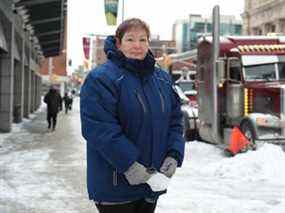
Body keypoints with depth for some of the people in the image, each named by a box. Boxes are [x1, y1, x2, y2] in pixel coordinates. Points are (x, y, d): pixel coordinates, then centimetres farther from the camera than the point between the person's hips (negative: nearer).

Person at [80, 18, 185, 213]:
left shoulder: (163, 78, 9)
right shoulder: (102, 78, -13)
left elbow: (175, 120, 11)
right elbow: (99, 127, -21)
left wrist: (174, 155, -5)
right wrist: (129, 164, -25)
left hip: (153, 180, 7)